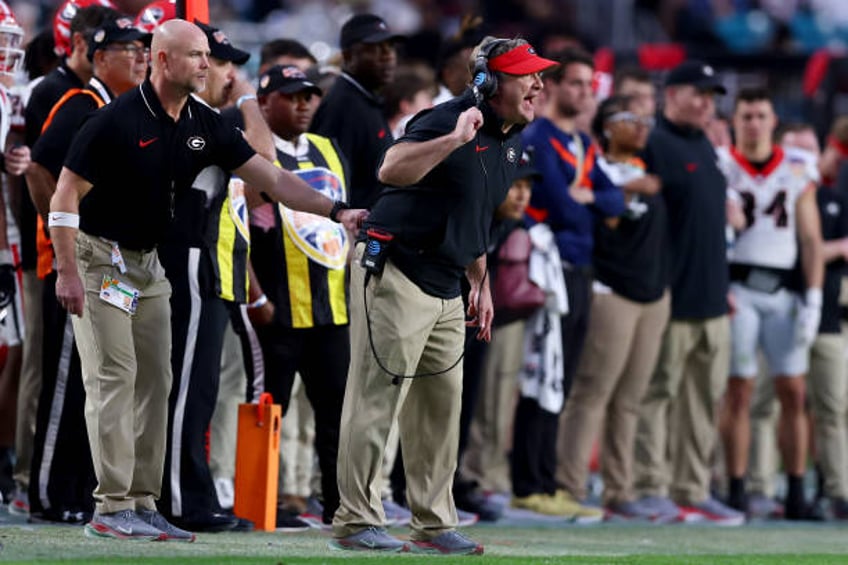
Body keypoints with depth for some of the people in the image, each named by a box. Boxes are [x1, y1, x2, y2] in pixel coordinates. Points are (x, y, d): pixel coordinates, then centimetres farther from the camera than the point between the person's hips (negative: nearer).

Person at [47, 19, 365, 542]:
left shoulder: (205, 126, 0)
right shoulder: (117, 121, -19)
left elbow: (271, 179, 1)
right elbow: (67, 194, -16)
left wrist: (335, 210, -10)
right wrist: (68, 274, -20)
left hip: (148, 263, 7)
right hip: (99, 258, -7)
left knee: (155, 382, 5)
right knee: (114, 378, -11)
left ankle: (144, 505, 9)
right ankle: (111, 509, -11)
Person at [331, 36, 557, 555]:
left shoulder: (510, 142, 11)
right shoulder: (447, 119, -17)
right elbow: (391, 169, -33)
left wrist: (482, 283, 25)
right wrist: (454, 140, -41)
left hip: (446, 291, 9)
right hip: (394, 274, -9)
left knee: (442, 408, 11)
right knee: (377, 400, -6)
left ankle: (434, 525, 17)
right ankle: (355, 522, -2)